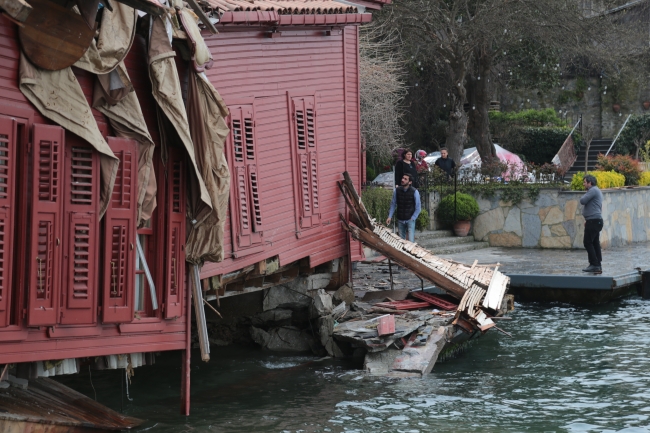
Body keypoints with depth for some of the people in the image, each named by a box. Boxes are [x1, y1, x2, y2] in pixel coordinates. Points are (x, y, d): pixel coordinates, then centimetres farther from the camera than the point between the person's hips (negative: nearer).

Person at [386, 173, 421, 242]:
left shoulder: (414, 192, -12)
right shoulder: (396, 190, -4)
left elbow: (418, 208, -5)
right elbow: (393, 204, 6)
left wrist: (412, 218, -9)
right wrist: (390, 217, 0)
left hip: (410, 220, -3)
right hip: (400, 220, 3)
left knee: (411, 241, -11)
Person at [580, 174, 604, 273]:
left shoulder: (593, 190, -12)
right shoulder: (596, 191, 21)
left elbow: (583, 201, -18)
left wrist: (583, 197, 4)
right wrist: (587, 219, 24)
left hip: (593, 221, -10)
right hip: (596, 221, 10)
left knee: (588, 243, -8)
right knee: (595, 243, 9)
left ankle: (594, 265, -10)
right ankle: (598, 266, 9)